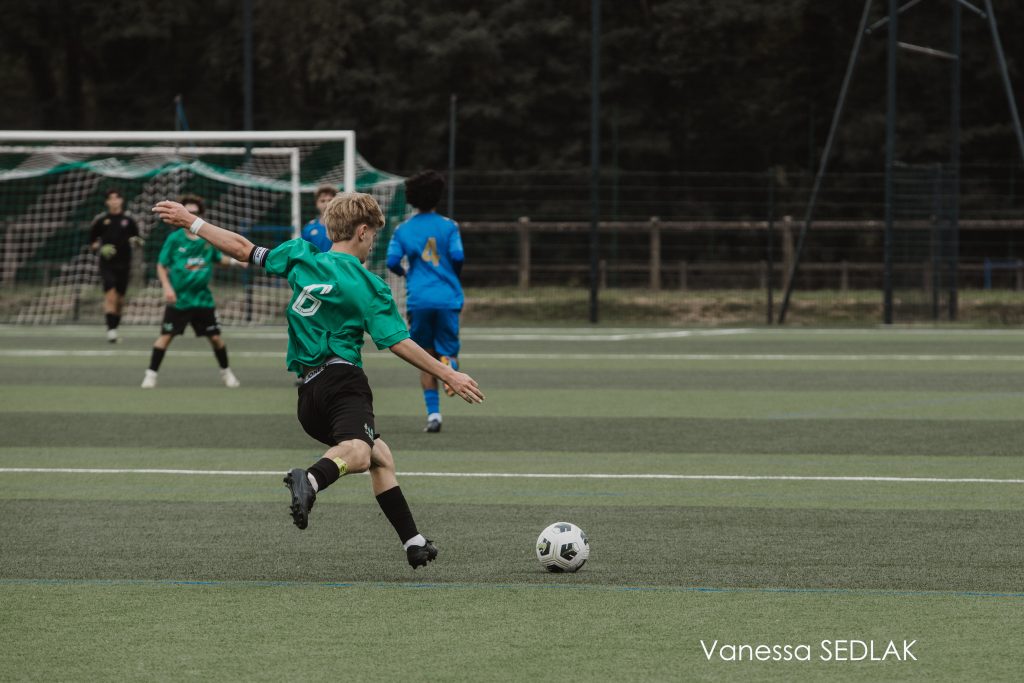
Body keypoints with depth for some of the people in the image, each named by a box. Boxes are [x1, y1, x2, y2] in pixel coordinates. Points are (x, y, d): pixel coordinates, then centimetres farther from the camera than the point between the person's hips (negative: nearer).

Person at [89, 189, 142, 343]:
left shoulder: (128, 219, 6)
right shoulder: (100, 220, 3)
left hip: (124, 264, 2)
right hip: (107, 264, -2)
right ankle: (111, 329, -22)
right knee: (110, 294, -18)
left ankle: (114, 329, 22)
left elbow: (137, 238, 13)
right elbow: (92, 241, 10)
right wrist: (99, 249, -10)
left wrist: (136, 241, -11)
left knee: (120, 299, 8)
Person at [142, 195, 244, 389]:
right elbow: (161, 266, -1)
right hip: (178, 298, -2)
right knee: (166, 336, -8)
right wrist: (167, 287, -14)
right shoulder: (174, 239, -6)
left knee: (215, 337, 5)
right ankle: (151, 374, 0)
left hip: (203, 298, 2)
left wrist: (234, 261, -1)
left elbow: (218, 258, 18)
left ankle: (226, 372, 25)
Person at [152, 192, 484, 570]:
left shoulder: (301, 256, 11)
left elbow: (243, 249, 14)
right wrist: (449, 375, 0)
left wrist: (191, 221, 25)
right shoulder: (368, 286, -2)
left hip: (307, 390, 7)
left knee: (381, 457, 21)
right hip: (342, 379, -7)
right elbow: (398, 342, -6)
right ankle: (311, 480, -64)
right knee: (356, 452, -33)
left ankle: (413, 542, 19)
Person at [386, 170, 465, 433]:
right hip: (447, 298, -1)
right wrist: (455, 276, 12)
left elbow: (392, 261, -4)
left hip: (418, 300, 1)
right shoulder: (448, 226, 2)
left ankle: (433, 412, 2)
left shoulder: (403, 230, 5)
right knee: (448, 350, 9)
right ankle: (450, 368, -30)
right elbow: (457, 255, -9)